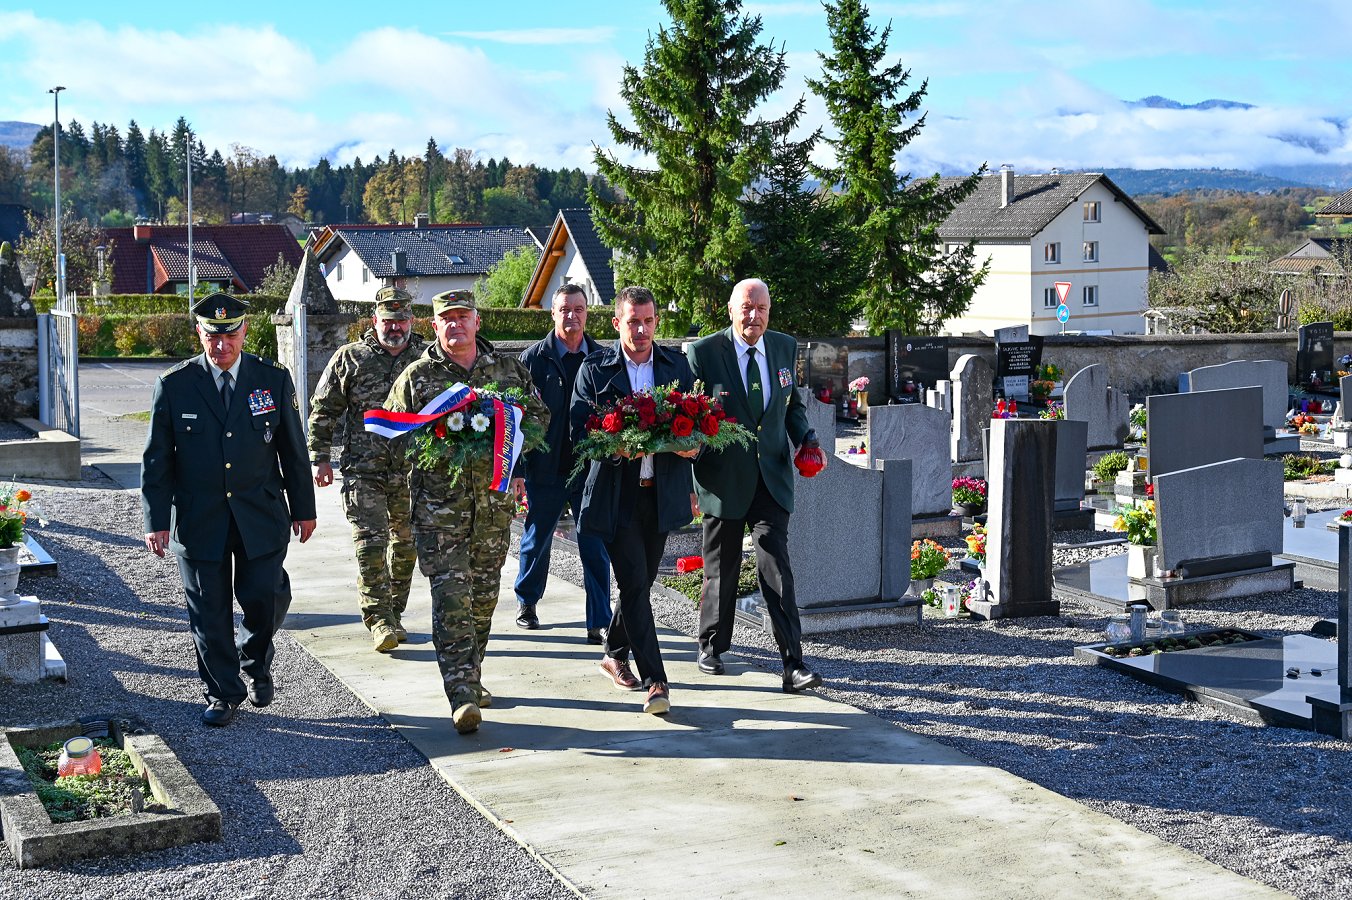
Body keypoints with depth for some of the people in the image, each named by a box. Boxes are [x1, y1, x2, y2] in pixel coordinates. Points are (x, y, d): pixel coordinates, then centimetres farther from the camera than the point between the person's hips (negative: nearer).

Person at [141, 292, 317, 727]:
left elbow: (293, 448, 6)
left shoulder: (274, 379, 0)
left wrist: (303, 509, 8)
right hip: (198, 519, 0)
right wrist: (157, 520, -4)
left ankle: (256, 663, 29)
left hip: (260, 514, 0)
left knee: (266, 597, -2)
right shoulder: (174, 385, -3)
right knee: (209, 611, 5)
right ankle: (223, 693, 21)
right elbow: (156, 459, 0)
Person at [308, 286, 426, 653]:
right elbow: (323, 411, 4)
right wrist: (320, 458, 0)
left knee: (406, 543, 10)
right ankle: (379, 620, -7)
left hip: (412, 471, 3)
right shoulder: (350, 358, 1)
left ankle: (394, 612, 25)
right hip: (363, 471, -2)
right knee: (370, 544, -9)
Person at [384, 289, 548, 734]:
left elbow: (539, 415, 17)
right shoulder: (416, 376, 4)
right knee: (451, 597, -11)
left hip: (496, 498, 3)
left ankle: (471, 677, 27)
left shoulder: (509, 369, 10)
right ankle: (462, 697, -14)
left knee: (484, 594, 11)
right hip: (439, 502, -3)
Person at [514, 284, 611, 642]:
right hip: (545, 469, -1)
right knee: (537, 540, 15)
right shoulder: (533, 358, -1)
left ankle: (599, 623, 4)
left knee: (596, 548, -2)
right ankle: (527, 602, 37)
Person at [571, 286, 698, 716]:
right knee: (635, 585, -8)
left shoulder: (677, 365, 9)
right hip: (616, 494, -4)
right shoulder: (594, 369, -2)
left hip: (663, 493, 4)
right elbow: (578, 433, -5)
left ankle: (615, 653, 36)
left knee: (641, 583, 14)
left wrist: (691, 445, -11)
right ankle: (655, 681, -7)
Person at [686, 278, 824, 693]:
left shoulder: (785, 347, 6)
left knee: (776, 565, -8)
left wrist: (806, 437, -1)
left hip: (771, 475, 2)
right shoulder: (703, 352, -6)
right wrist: (686, 483, -11)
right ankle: (711, 646, 32)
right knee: (721, 567, 11)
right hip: (723, 478, -2)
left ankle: (793, 664, -10)